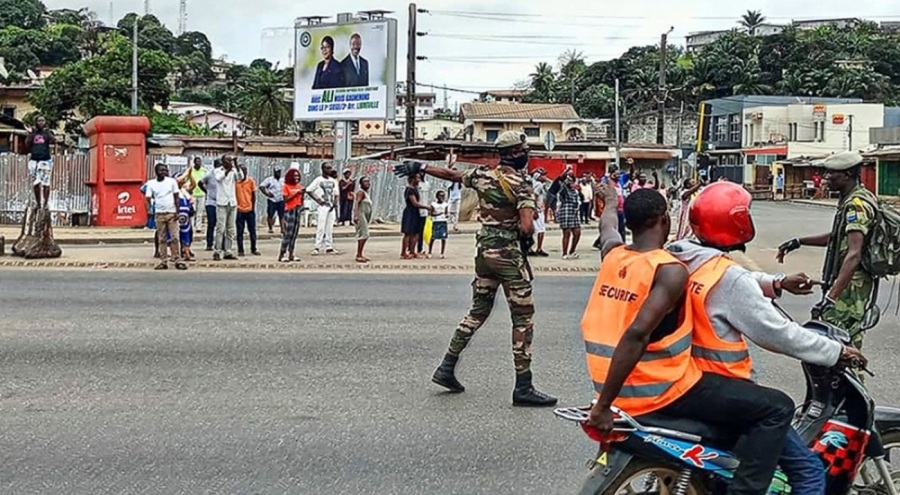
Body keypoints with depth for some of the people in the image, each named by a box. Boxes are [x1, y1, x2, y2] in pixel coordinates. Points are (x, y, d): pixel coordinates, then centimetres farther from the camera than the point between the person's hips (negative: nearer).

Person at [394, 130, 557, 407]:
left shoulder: (482, 174, 5)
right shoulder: (521, 184, -14)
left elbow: (451, 174, 20)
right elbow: (527, 226, -23)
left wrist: (419, 167, 34)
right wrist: (526, 235, 0)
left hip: (483, 249, 7)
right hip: (508, 253, -7)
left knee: (478, 311, 20)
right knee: (523, 317, 0)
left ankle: (446, 368, 20)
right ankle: (523, 388, 0)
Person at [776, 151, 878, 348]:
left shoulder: (856, 204, -20)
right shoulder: (850, 201, 13)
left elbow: (854, 255, -30)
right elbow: (838, 236, 28)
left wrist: (830, 297, -37)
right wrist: (799, 242, 22)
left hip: (850, 287, -11)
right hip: (851, 286, 11)